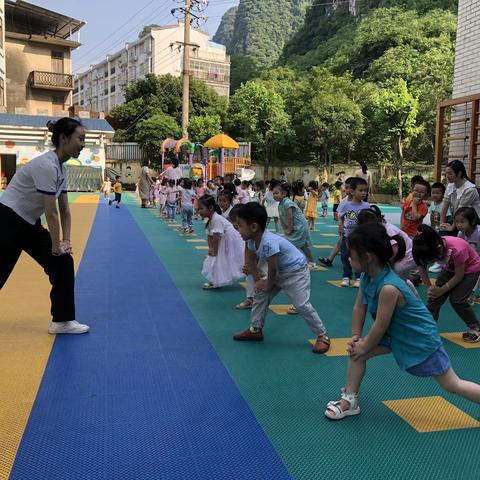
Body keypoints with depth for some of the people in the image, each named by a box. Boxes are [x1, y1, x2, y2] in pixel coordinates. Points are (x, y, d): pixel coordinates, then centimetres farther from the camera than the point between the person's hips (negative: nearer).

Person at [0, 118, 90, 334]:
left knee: (62, 262, 2)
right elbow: (51, 214, -22)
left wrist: (65, 241, 1)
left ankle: (63, 321, 9)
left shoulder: (61, 168, 4)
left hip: (27, 224, 9)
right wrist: (56, 246, -13)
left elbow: (64, 210, 9)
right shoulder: (46, 166, -25)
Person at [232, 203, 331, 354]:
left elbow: (272, 269, -27)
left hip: (296, 272, -9)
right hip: (279, 272, 9)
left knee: (302, 305, -13)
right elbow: (251, 260, 7)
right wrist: (258, 280, 2)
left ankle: (323, 336, 2)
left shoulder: (268, 242, -36)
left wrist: (268, 284, -9)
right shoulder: (252, 240, -9)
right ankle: (255, 329, 24)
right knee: (259, 294, 11)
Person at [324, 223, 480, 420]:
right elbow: (359, 307, 0)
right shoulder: (366, 277, -11)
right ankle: (349, 400, 14)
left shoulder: (388, 287, -36)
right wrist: (356, 337, -4)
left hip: (421, 338, -8)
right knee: (356, 352, 1)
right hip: (396, 334, 8)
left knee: (452, 384, 3)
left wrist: (363, 347, -13)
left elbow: (381, 326, -26)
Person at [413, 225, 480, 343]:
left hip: (471, 268, -5)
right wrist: (430, 287, -17)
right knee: (435, 297, -6)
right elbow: (422, 267, -9)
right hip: (450, 268, 5)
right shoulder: (429, 249, -26)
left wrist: (441, 290, -22)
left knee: (457, 299, -14)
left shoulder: (457, 250, -40)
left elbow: (459, 276, -26)